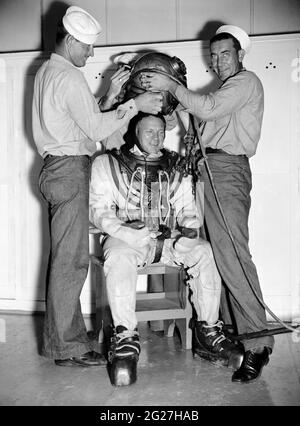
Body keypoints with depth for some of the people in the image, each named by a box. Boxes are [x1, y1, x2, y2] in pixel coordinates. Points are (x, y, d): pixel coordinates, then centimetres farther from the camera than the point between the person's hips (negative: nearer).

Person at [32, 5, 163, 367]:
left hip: (56, 168, 10)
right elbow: (95, 128, -14)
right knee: (71, 259, -8)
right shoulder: (69, 77, -10)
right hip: (70, 169, -10)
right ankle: (67, 346, 0)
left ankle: (60, 336, 18)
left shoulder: (46, 72, 21)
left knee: (64, 258, 10)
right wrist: (134, 105, -8)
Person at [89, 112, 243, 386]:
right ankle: (126, 338, -29)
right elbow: (99, 209, 0)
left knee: (204, 251, -25)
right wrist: (125, 232, -19)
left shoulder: (176, 166, 19)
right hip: (127, 237, -2)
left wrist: (191, 230, -8)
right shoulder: (107, 163, 9)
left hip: (169, 239, 3)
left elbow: (188, 208, 16)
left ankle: (208, 333, -15)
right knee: (119, 256, -37)